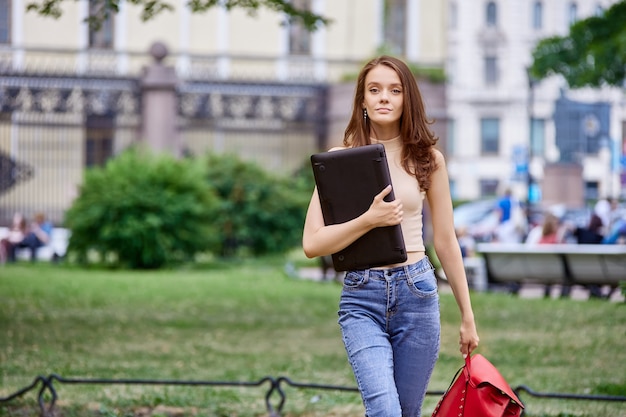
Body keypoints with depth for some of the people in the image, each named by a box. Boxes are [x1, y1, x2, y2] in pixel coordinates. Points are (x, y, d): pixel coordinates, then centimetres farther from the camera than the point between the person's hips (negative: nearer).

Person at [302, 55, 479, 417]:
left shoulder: (427, 158, 6)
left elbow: (446, 241, 11)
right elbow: (312, 244, -5)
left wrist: (468, 316, 12)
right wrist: (369, 220, -18)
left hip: (417, 292, 2)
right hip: (362, 298, -2)